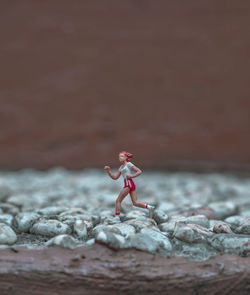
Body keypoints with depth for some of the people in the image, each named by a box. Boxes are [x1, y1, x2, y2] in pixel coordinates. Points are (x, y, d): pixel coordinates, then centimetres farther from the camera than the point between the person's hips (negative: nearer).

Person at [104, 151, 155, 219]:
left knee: (118, 201, -4)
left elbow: (139, 171, -3)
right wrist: (108, 171, 9)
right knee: (135, 203, 1)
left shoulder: (129, 164, 1)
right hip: (129, 185, 9)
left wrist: (132, 176, -14)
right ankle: (149, 207, -8)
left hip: (129, 183, -9)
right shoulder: (121, 167, 24)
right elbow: (115, 177, 20)